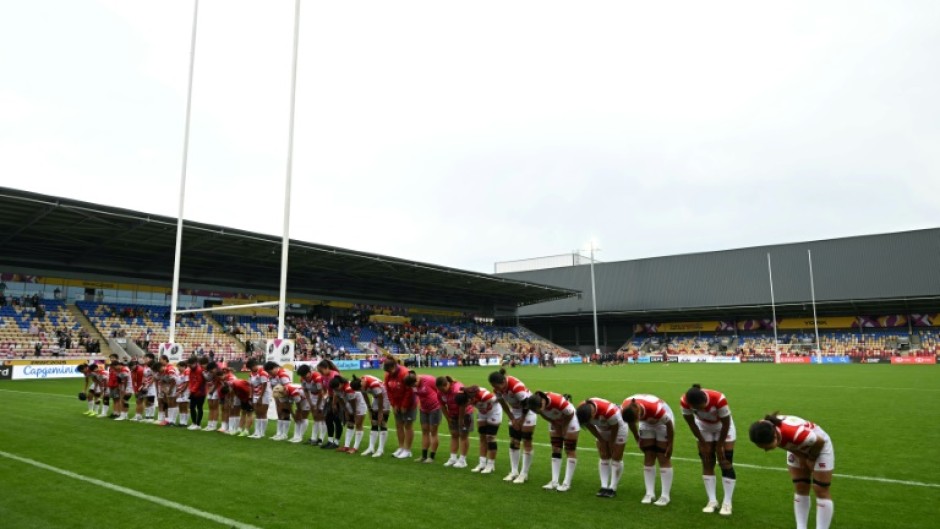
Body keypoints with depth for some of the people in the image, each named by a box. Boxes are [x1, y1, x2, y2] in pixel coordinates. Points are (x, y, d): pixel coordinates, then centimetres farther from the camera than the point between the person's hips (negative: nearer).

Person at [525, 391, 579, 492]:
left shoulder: (559, 402, -41)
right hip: (555, 422, 5)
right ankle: (555, 482, 6)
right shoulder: (537, 403, -25)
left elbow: (570, 415, -23)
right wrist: (555, 425, -6)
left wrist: (564, 428, -10)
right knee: (555, 450, 3)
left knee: (570, 451, -5)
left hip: (569, 421, -5)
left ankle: (567, 483, -1)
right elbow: (544, 415, -3)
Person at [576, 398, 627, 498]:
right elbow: (590, 426, -8)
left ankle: (612, 488, 1)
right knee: (604, 458, 2)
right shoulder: (582, 411, -26)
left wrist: (611, 444, -8)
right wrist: (601, 441, -1)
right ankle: (604, 487, 5)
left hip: (617, 428, -5)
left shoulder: (608, 411, -42)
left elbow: (614, 428, -23)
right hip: (601, 429, 5)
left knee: (616, 459, -4)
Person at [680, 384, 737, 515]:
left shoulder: (719, 399, -41)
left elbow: (726, 424, -23)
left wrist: (719, 445, -14)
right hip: (703, 427, 2)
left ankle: (727, 503, 1)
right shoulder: (684, 401, -33)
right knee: (707, 463, 0)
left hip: (723, 428, -2)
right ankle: (712, 501, 9)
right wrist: (702, 443, -9)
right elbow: (691, 423, -14)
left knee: (726, 463, -6)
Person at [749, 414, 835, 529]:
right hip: (798, 448, 5)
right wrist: (800, 456, -9)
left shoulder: (795, 433, -48)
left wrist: (811, 459, -9)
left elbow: (820, 441, -25)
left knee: (821, 491, -2)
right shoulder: (767, 430, -30)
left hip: (818, 446, -5)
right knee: (800, 489, 9)